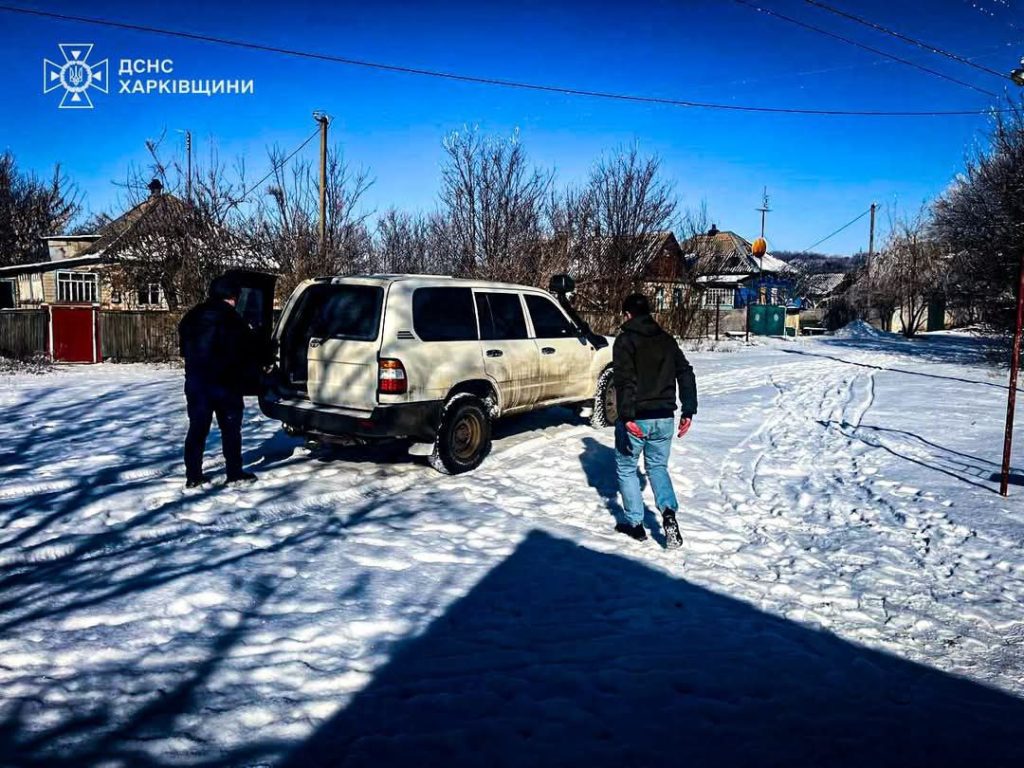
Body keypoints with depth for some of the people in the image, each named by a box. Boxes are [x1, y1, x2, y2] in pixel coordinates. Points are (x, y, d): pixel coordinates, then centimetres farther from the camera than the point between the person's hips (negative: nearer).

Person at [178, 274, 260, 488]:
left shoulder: (192, 316, 8)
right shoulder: (231, 318, -11)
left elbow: (184, 348, 17)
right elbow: (250, 349, -5)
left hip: (195, 381, 5)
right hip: (225, 383, -5)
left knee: (197, 429, 8)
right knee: (230, 429, 6)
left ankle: (193, 476, 9)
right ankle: (235, 473, 10)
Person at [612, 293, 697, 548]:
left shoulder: (625, 340, -7)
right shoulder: (667, 340, 11)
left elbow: (625, 380, -19)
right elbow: (686, 374, 7)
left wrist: (627, 417, -23)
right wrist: (688, 412, 8)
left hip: (635, 419, -5)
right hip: (664, 418, 5)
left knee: (626, 468, 13)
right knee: (657, 466, 20)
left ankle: (635, 524, 14)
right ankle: (668, 510, -3)